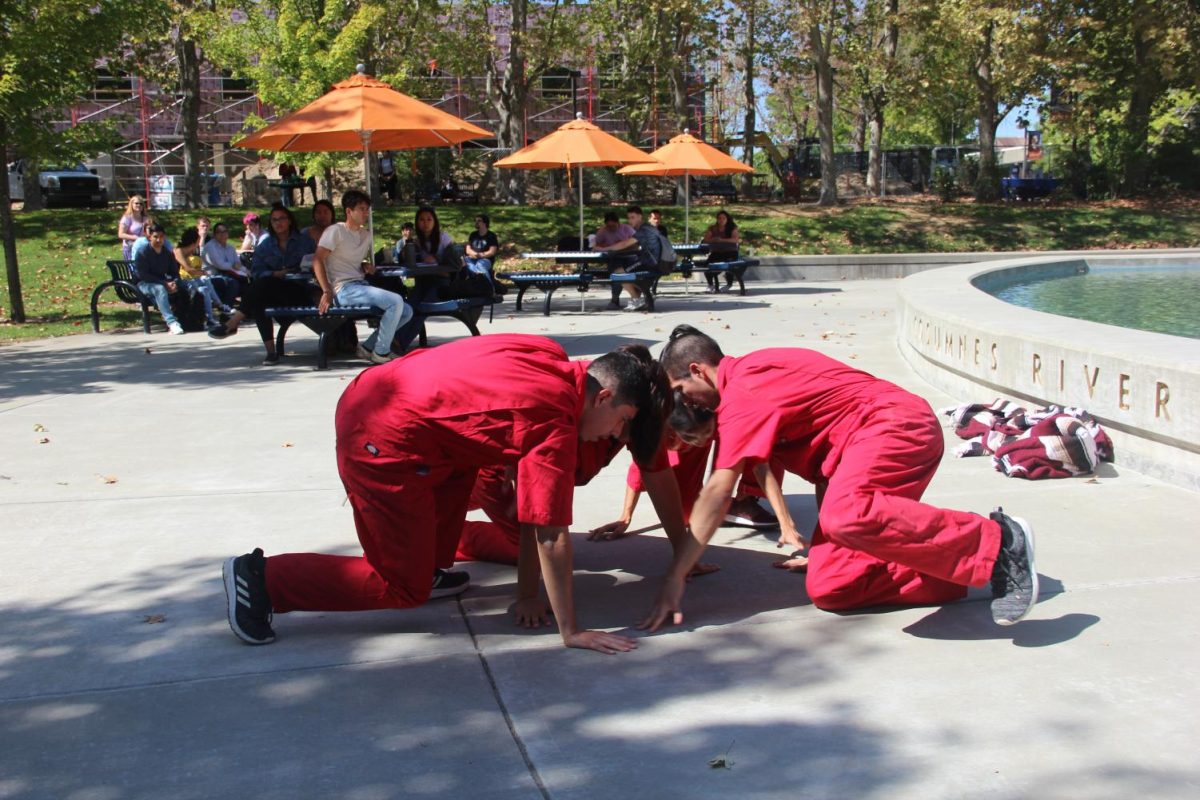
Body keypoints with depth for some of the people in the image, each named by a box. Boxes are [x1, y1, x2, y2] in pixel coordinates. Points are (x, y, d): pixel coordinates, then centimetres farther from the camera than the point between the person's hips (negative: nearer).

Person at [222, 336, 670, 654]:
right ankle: (262, 580, 2)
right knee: (405, 589, 4)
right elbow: (551, 536, -15)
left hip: (368, 392, 10)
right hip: (382, 446, -9)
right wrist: (571, 632, -7)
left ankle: (429, 570, 31)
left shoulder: (550, 360, 8)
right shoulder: (556, 426, -15)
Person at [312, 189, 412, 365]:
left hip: (362, 285, 8)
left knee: (406, 312, -3)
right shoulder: (335, 231, -4)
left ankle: (368, 347, 3)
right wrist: (327, 291, -21)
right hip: (344, 289, -8)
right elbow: (317, 260, -12)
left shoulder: (366, 235, 20)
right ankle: (381, 354, -14)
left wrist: (368, 266, 9)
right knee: (396, 301, -25)